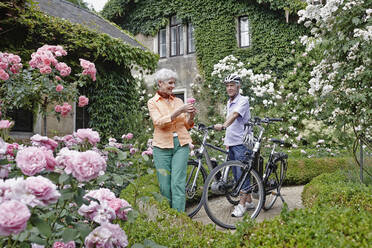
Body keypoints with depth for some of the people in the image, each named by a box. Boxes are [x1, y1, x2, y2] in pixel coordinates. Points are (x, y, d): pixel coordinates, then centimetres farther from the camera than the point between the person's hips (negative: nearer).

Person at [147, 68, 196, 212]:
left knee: (178, 183, -6)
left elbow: (187, 126, 12)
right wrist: (180, 111, -19)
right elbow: (159, 122, -13)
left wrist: (191, 116, -8)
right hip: (162, 146, -1)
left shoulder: (178, 101, 12)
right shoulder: (153, 102, 4)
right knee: (165, 186, 3)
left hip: (181, 145, 2)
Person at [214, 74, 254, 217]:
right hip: (231, 143, 9)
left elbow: (235, 115, -28)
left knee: (242, 174, -6)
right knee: (236, 175, 12)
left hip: (241, 142, -9)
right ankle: (249, 201, 23)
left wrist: (223, 126, -44)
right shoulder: (229, 103, 17)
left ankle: (242, 204, 2)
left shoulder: (243, 100, -9)